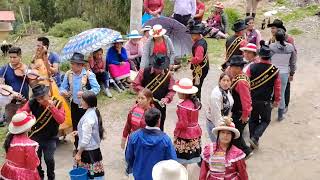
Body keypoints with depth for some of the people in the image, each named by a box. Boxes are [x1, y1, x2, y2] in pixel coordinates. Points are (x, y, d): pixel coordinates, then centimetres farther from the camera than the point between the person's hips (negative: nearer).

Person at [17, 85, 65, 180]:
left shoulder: (57, 103, -15)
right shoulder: (32, 103, -12)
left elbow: (61, 120, -22)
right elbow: (20, 111, -8)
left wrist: (52, 107, -32)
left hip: (50, 138, -2)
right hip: (35, 136, 2)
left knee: (49, 159, 1)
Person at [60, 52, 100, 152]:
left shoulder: (88, 74, -17)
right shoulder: (68, 74, -3)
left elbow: (96, 88, -18)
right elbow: (63, 87, 4)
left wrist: (84, 93, -30)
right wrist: (63, 92, -19)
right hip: (74, 105, 5)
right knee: (75, 126, 17)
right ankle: (77, 147, 36)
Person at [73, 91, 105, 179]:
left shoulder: (88, 117, -22)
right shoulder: (94, 112, 4)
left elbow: (86, 139, -20)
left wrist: (79, 153, -13)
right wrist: (79, 132, 16)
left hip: (89, 151, -9)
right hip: (95, 148, 9)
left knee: (91, 175, 2)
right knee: (97, 173, 15)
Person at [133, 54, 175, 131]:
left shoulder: (168, 75, -4)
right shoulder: (144, 72, -10)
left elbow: (172, 90, 0)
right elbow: (135, 85, -4)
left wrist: (167, 98, -19)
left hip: (160, 106, 1)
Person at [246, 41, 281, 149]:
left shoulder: (252, 67, -11)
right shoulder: (275, 70, -9)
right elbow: (277, 87, -1)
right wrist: (277, 100, 13)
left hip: (252, 100, 1)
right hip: (266, 102, -1)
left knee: (253, 120, 18)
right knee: (265, 120, 16)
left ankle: (253, 140, 23)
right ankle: (255, 138, -1)